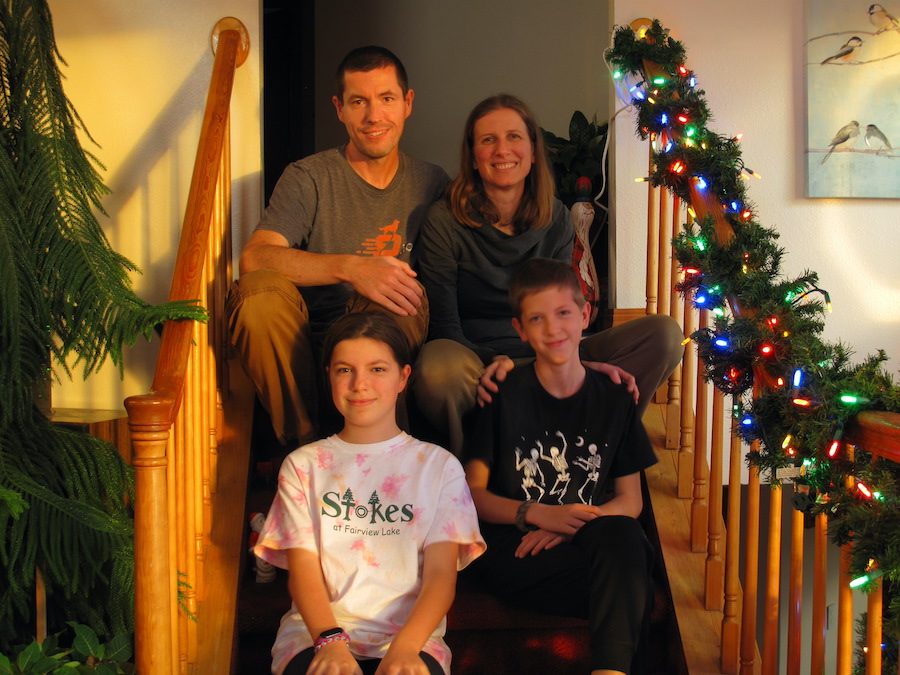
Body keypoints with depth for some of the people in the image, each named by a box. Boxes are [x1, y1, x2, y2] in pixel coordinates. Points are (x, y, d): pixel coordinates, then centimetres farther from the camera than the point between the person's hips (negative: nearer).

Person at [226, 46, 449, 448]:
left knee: (401, 299, -30)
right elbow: (253, 257, -18)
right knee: (259, 291, -29)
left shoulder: (431, 183, 10)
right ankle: (302, 444, -17)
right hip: (308, 351, -1)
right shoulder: (309, 178, -1)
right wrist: (349, 268, -32)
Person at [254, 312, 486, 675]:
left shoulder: (439, 466, 12)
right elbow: (303, 571, 3)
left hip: (411, 636, 0)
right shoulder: (304, 465, 14)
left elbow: (441, 573, 2)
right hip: (316, 634, 0)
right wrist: (331, 641, -18)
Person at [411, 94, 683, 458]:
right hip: (474, 366, -4)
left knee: (664, 334, -10)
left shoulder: (556, 219, 7)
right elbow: (443, 326, -9)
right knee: (437, 366, -42)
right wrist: (494, 363, -30)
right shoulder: (444, 221, -6)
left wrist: (582, 362, -14)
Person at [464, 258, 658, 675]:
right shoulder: (505, 395, 3)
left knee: (618, 533, -36)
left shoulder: (614, 400, 9)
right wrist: (535, 514, -15)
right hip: (512, 550, -3)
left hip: (588, 543, 3)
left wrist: (567, 525, -11)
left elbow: (630, 501, 9)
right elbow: (473, 493, 3)